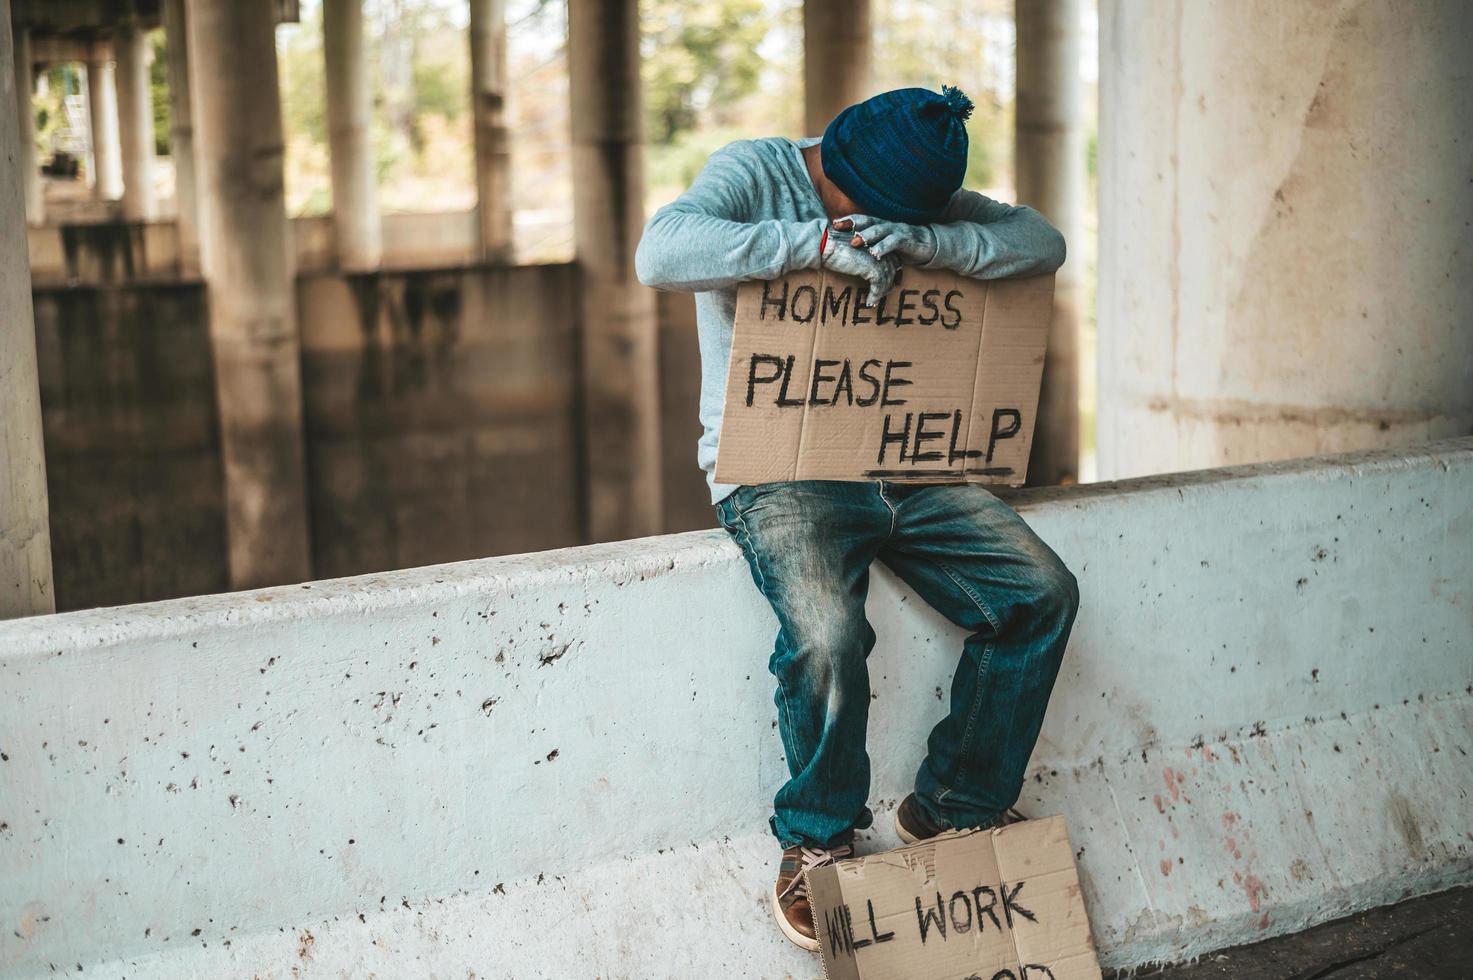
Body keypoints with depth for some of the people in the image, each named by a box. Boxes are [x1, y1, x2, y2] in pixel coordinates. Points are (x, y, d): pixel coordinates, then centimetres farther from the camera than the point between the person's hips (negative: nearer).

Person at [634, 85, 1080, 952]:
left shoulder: (916, 199, 8)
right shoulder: (754, 174, -7)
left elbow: (1042, 243, -3)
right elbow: (660, 254, -27)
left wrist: (926, 242, -20)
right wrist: (818, 242, -29)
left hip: (903, 467, 6)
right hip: (778, 473, -5)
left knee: (1042, 592, -9)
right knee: (828, 635, -31)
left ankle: (954, 807, 8)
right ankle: (816, 839, -4)